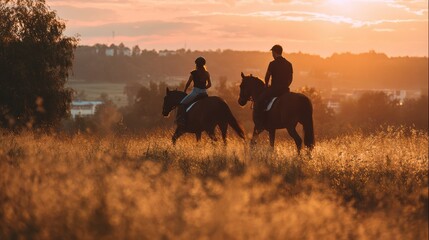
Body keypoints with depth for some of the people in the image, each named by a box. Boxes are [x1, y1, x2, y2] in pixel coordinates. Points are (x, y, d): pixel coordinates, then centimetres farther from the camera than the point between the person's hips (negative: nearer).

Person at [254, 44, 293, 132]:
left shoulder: (273, 64, -10)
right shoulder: (289, 64, 8)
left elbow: (267, 77, -5)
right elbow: (290, 79, 13)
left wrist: (267, 86, 14)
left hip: (274, 89, -6)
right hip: (285, 90, 6)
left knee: (258, 102, 2)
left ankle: (259, 124, -6)